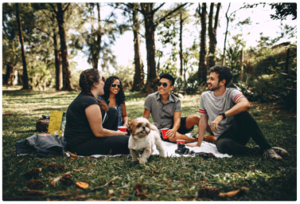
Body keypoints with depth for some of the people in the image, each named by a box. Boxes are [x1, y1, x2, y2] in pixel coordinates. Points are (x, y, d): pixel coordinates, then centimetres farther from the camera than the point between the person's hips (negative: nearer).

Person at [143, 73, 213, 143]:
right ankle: (199, 139, -20)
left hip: (174, 126, 2)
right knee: (173, 137, -37)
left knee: (194, 118, -23)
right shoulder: (151, 98, -9)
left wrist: (174, 129, -39)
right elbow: (145, 118, -4)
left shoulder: (176, 101, -6)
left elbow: (177, 119, -17)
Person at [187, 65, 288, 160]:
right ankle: (259, 151, -20)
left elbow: (246, 104, -33)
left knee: (242, 113, -33)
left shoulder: (232, 93, -10)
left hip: (239, 133, -1)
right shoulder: (205, 96, 3)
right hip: (223, 137, 2)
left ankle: (266, 147, -22)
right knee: (222, 145, -36)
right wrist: (198, 144, 7)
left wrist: (221, 116, -38)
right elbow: (203, 120, 8)